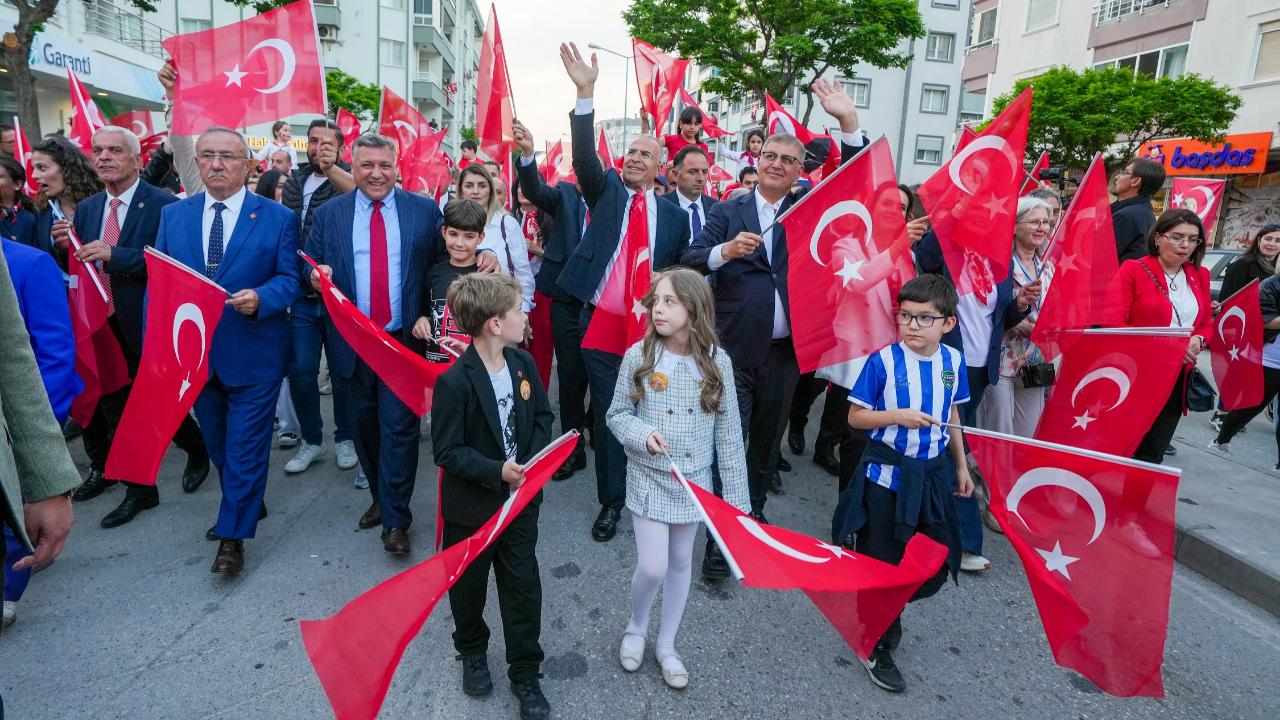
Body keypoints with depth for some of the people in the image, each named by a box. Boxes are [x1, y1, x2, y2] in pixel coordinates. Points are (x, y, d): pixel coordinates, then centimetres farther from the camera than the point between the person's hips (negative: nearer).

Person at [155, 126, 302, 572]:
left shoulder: (278, 218, -3)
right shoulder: (173, 215, 7)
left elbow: (291, 279, -4)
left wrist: (260, 298, -25)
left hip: (254, 355, -4)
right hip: (193, 353, 4)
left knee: (245, 447, 1)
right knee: (217, 445, 18)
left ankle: (232, 537, 13)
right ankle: (242, 505, 40)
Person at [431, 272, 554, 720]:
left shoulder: (523, 364, -5)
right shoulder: (454, 382, -23)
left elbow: (542, 417, 4)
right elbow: (447, 451, -19)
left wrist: (532, 461, -11)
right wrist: (496, 472, -28)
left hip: (520, 498, 4)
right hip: (471, 506, -4)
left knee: (523, 587, 10)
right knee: (469, 585, 19)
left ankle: (525, 673, 27)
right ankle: (472, 652, 46)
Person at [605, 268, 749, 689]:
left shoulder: (717, 362, -8)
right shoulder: (639, 356, -11)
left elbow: (728, 432, -3)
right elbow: (616, 414, -1)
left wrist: (737, 496, -1)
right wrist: (642, 433, -23)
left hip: (693, 481, 2)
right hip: (648, 479, -2)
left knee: (681, 563, 15)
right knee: (652, 567, -4)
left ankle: (666, 645, 38)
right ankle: (636, 627, 30)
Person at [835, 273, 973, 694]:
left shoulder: (953, 362, -1)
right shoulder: (883, 361, -15)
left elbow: (951, 415, 12)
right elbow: (856, 417, -10)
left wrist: (961, 465, 16)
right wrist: (897, 416, -24)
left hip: (932, 475, 5)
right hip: (886, 474, -4)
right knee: (882, 560, 9)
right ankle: (877, 647, 29)